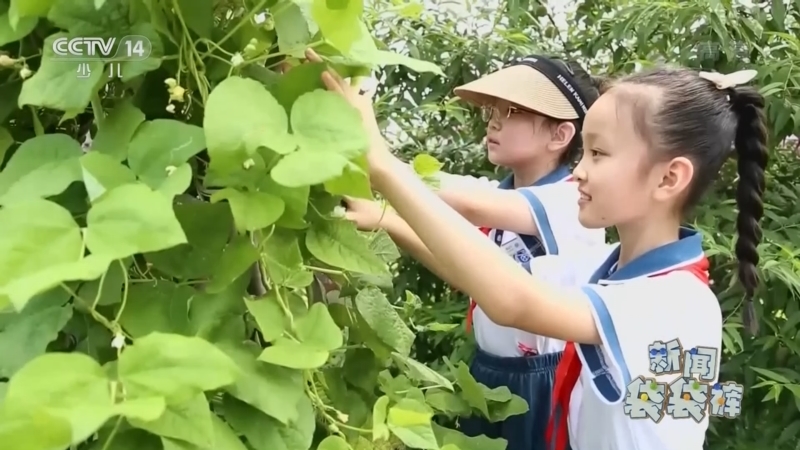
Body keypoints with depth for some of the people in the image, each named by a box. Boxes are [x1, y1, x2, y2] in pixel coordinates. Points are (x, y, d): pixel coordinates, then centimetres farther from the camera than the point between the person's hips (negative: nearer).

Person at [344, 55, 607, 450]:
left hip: (545, 383, -6)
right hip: (487, 373, 6)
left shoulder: (573, 201, -18)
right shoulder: (498, 199, 6)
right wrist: (383, 218, -18)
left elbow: (471, 207, -33)